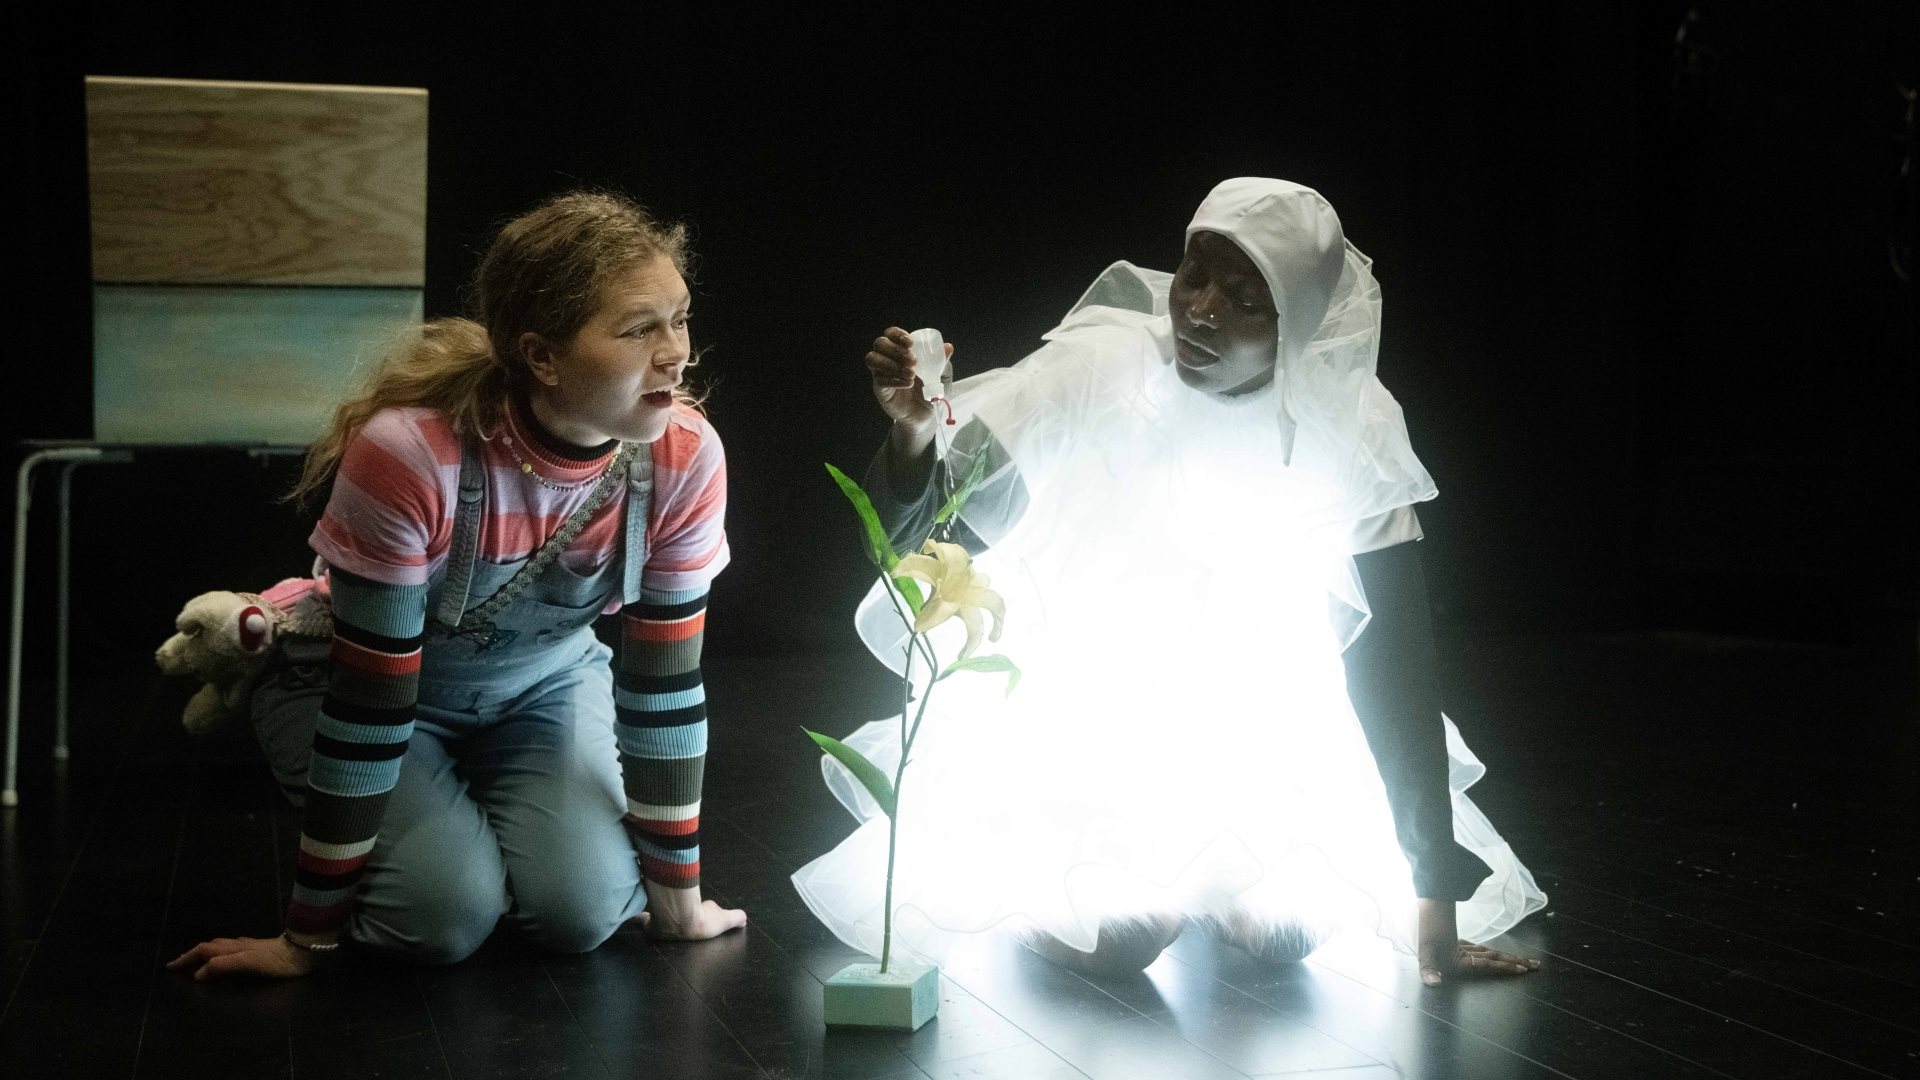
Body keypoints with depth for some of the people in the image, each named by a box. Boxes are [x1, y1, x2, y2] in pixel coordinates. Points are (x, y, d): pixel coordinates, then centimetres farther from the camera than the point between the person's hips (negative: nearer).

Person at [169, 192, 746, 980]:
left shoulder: (685, 459, -25)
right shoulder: (407, 452, -37)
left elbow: (665, 682, -14)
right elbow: (368, 706, -31)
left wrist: (676, 896, -8)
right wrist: (308, 938, -24)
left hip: (544, 685, 3)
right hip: (363, 685, -3)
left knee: (582, 909, -19)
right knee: (446, 913, -26)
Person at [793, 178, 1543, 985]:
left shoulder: (1350, 428, -21)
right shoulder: (1092, 369, -25)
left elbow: (1391, 661, -18)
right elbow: (912, 540, -23)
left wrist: (1436, 905, -20)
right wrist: (914, 433, -47)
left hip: (1248, 729, 2)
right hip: (1074, 718, -2)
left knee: (1283, 931, -12)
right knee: (1111, 939, -17)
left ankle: (1199, 886, 24)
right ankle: (1044, 870, 20)